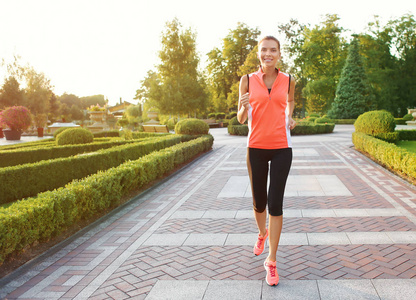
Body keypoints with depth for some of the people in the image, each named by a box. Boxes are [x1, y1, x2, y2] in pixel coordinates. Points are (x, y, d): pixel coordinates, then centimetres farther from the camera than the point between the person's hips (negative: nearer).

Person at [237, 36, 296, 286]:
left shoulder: (288, 80, 2)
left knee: (275, 203, -5)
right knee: (259, 201, 12)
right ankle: (262, 233, 46)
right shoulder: (248, 80, -1)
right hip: (256, 147, 1)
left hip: (281, 148, 0)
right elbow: (241, 119, 2)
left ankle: (271, 260, 8)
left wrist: (290, 117, 5)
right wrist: (244, 107, -20)